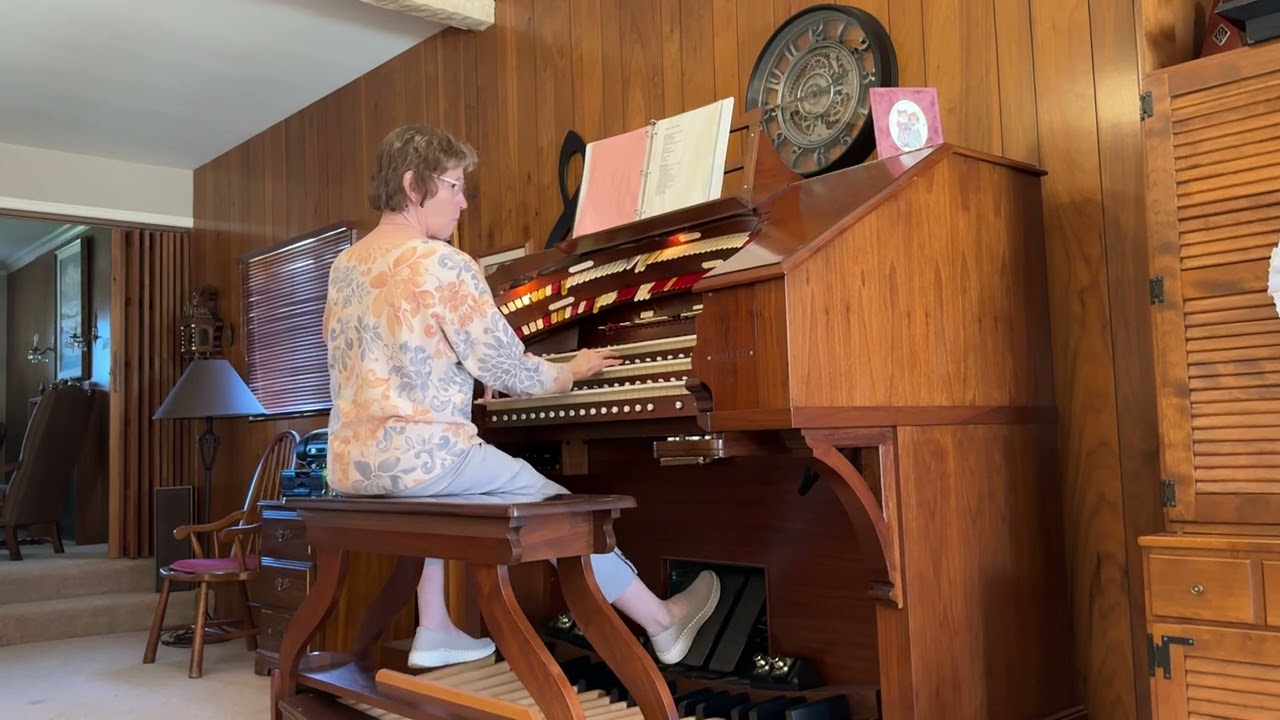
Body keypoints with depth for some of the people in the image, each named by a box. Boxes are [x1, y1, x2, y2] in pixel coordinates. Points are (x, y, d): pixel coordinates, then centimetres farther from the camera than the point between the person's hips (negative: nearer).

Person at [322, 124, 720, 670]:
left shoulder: (344, 266, 12)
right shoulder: (441, 262, -12)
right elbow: (507, 369, -10)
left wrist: (472, 379, 29)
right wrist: (571, 372, 10)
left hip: (352, 463, 8)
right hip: (419, 456, -8)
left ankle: (436, 633, 29)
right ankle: (663, 623, 21)